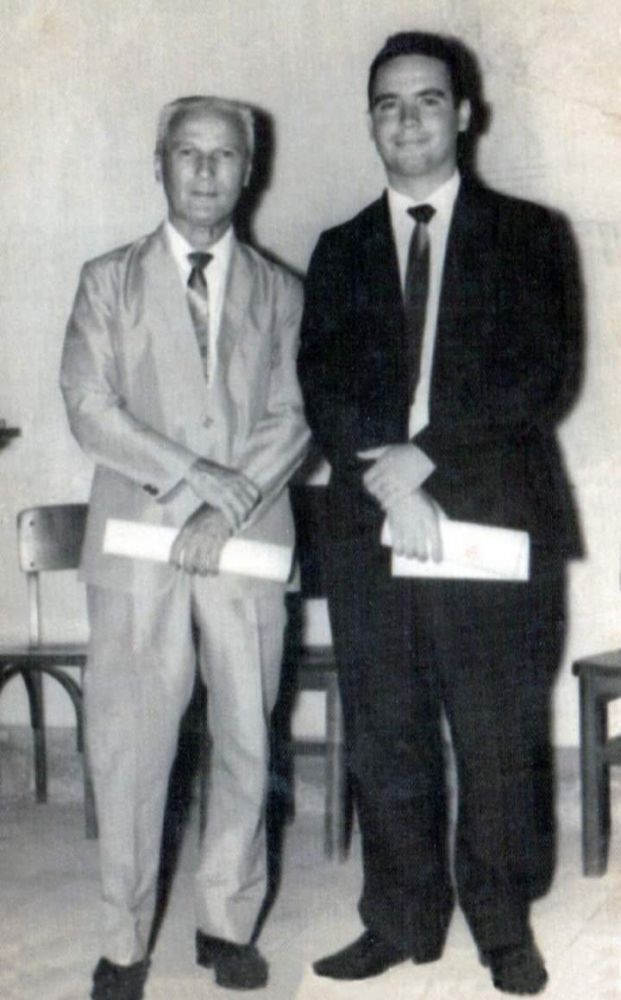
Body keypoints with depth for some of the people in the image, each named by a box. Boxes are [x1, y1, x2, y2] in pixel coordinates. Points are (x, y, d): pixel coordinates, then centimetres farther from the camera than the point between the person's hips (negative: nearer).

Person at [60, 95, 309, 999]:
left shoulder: (279, 292, 13)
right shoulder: (109, 281, 9)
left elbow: (292, 421, 4)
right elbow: (90, 410, -1)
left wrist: (227, 506, -11)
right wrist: (194, 474, -12)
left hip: (247, 545, 1)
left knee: (246, 740, 5)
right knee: (129, 744, -2)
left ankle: (228, 922, 19)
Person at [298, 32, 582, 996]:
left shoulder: (527, 236, 7)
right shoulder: (341, 252, 16)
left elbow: (545, 375, -4)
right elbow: (321, 388, 5)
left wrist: (426, 452, -14)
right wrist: (386, 480, -12)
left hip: (495, 525, -2)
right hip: (371, 530, 3)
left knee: (501, 739, 2)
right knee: (385, 742, 7)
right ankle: (401, 919, 20)